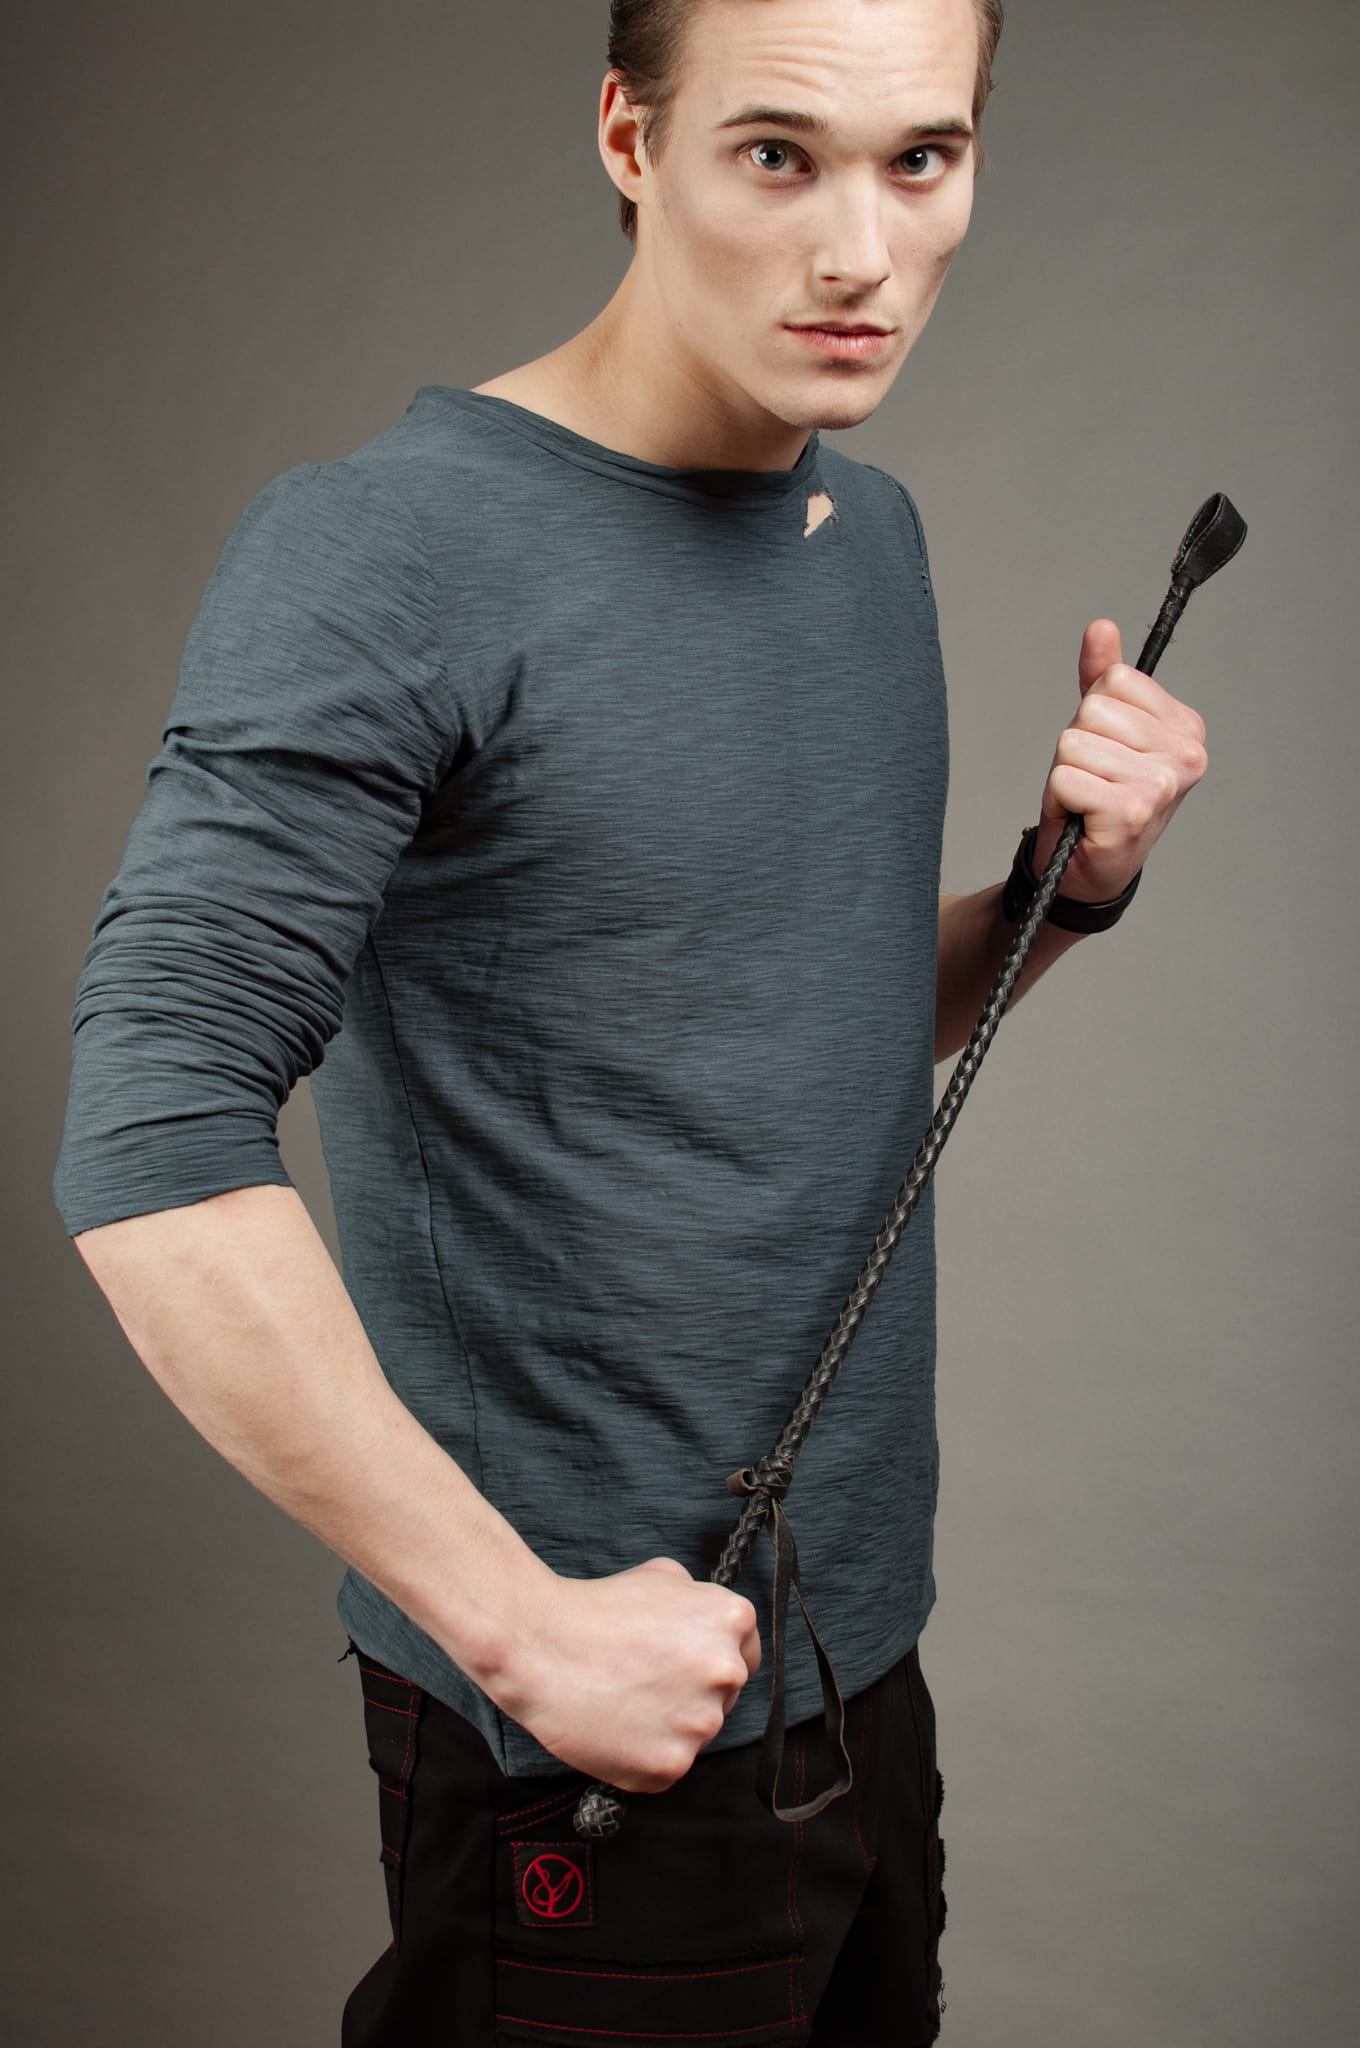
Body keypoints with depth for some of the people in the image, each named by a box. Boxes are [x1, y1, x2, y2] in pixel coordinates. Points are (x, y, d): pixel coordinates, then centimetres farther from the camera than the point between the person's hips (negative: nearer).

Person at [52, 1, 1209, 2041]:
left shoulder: (875, 530, 7)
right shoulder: (377, 554, -18)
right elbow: (156, 1158, -24)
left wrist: (1067, 886, -3)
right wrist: (526, 1624, -21)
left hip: (862, 1647, 7)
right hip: (596, 1718, -7)